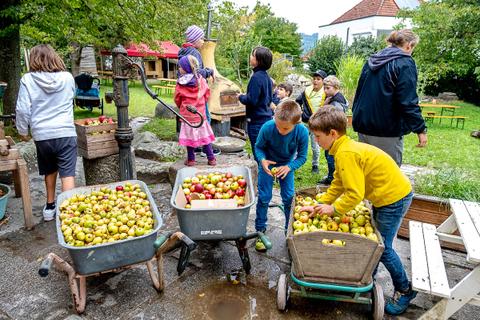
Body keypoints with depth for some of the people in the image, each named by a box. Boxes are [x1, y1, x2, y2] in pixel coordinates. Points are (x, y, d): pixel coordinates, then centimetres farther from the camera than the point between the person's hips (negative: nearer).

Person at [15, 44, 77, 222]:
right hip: (66, 133, -1)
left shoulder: (27, 80, -3)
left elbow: (22, 109, -3)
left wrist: (23, 130, 11)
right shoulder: (68, 77, 1)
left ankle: (50, 207, 33)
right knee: (67, 174, -2)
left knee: (50, 171, 20)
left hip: (42, 135, 1)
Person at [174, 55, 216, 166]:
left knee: (189, 136, 8)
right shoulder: (201, 80, -4)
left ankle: (191, 159, 16)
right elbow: (207, 94, 8)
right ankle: (211, 158, 15)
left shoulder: (180, 84, -10)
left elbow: (177, 100, 3)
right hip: (200, 114, 2)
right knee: (205, 135, 10)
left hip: (187, 115, -2)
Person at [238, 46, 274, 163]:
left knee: (258, 153, -1)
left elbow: (251, 100, -22)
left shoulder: (256, 77, -18)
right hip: (267, 117, 9)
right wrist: (246, 96, 18)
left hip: (257, 121, -9)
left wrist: (241, 97, -2)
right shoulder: (266, 76, 10)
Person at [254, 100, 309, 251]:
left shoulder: (302, 132, -30)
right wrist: (262, 160, -34)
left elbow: (302, 156, -17)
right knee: (264, 197, 0)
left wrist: (289, 167, -33)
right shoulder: (267, 128, -32)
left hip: (287, 165, 1)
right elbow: (259, 147, -14)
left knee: (289, 197, 4)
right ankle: (260, 231, 16)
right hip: (268, 163, -1)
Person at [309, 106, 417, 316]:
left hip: (394, 198, -10)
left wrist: (333, 208, -15)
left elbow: (355, 194, -28)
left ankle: (405, 290, 21)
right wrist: (321, 204, 7)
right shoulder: (345, 148, 5)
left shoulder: (345, 154, -28)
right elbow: (338, 183, 10)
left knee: (382, 247, 1)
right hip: (385, 195, 10)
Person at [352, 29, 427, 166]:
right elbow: (408, 102, -15)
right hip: (387, 130, -7)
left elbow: (359, 92, 20)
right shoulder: (404, 63, -8)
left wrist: (357, 116, 27)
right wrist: (420, 129, -11)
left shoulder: (372, 60, 15)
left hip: (363, 126, 7)